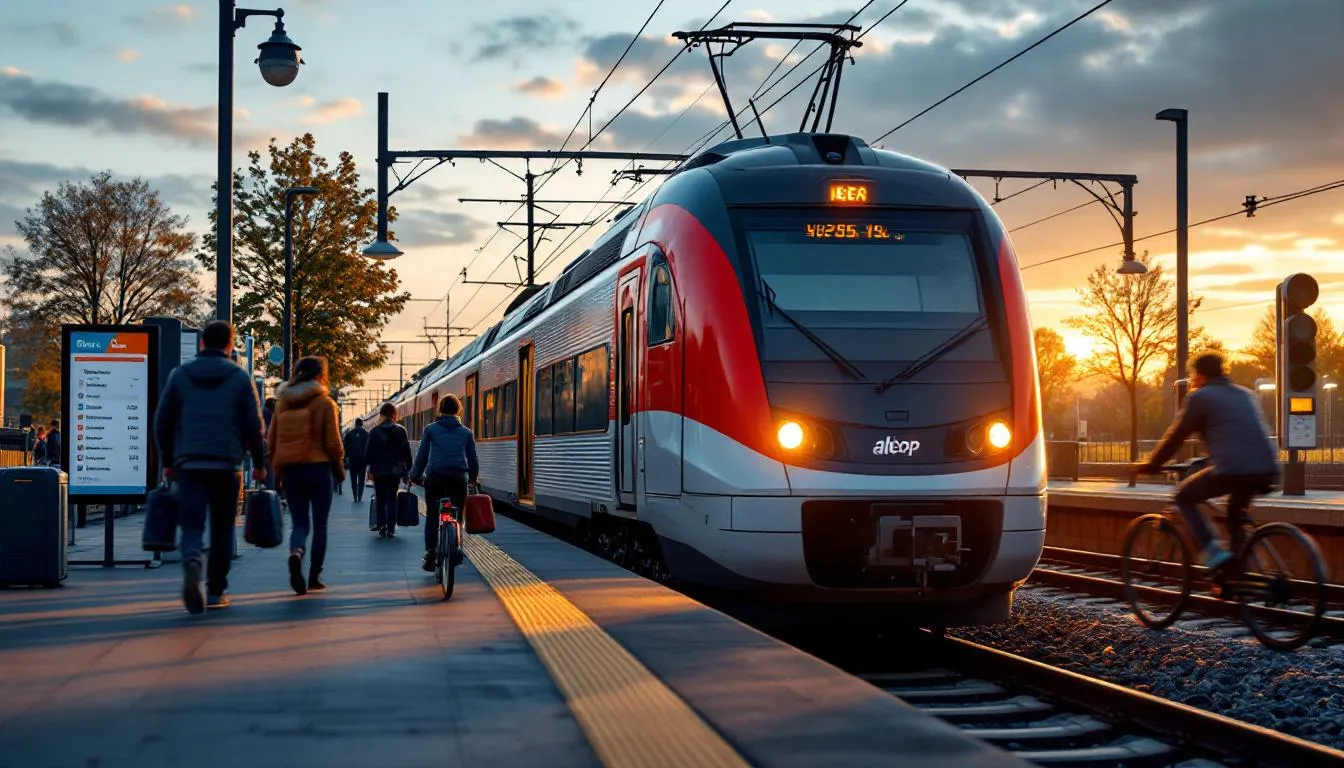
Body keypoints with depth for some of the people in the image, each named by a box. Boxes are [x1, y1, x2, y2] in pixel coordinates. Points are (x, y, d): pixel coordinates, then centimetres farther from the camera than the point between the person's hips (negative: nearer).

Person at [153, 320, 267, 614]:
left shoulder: (179, 374, 8)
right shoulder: (240, 377, 3)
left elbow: (162, 422, 8)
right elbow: (254, 425, -1)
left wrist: (167, 462, 17)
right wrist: (259, 463, 9)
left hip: (189, 465, 1)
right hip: (227, 465, 0)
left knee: (192, 525, -3)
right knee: (222, 530, 11)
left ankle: (192, 562, -34)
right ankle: (216, 591, 13)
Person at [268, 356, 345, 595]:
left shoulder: (282, 402, 6)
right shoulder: (324, 402, -7)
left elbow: (271, 440, 8)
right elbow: (333, 443, -8)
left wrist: (279, 469, 18)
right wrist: (339, 468, 8)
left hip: (289, 470, 3)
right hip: (318, 468, -3)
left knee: (300, 523, 8)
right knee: (319, 524, 9)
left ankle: (296, 552, -24)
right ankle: (314, 577, 10)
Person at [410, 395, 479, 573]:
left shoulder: (431, 429, 8)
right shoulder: (466, 433, 13)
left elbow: (421, 455, 8)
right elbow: (473, 459, 17)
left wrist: (415, 476, 21)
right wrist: (473, 478, 33)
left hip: (434, 476, -1)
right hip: (459, 477, 1)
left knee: (432, 515, 7)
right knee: (457, 516, 10)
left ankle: (430, 552, -7)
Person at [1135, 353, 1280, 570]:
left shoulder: (1200, 397, 8)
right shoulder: (1245, 394, 27)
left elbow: (1175, 436, 10)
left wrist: (1151, 465, 21)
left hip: (1233, 469, -7)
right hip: (1267, 470, 7)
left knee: (1184, 497, 14)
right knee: (1236, 508, 33)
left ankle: (1213, 553, -2)